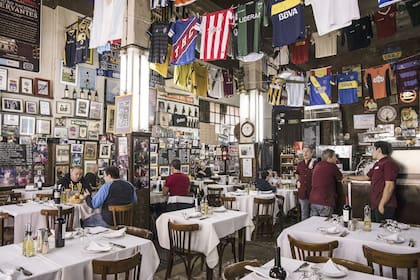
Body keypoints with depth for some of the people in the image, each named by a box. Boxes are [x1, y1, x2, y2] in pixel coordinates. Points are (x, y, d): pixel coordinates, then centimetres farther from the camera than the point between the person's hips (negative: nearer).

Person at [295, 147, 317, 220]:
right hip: (302, 192, 5)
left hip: (312, 192, -5)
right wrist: (297, 181, 12)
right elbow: (297, 173, 26)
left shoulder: (315, 164, -8)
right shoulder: (300, 164, 9)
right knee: (304, 212, 16)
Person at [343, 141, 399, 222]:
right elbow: (366, 177, 31)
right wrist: (350, 178, 37)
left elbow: (389, 186, -21)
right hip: (375, 206, 10)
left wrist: (382, 205, -22)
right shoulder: (378, 164, 18)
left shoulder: (388, 163, -15)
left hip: (384, 206, -10)